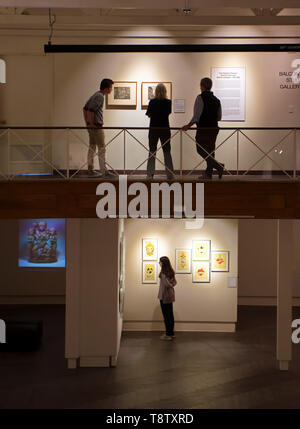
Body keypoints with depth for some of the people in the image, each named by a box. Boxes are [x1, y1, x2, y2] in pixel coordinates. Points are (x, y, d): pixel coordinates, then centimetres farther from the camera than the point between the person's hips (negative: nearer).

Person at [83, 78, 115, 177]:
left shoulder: (96, 95, 15)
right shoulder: (100, 97, -16)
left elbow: (85, 108, 20)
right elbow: (90, 110, -25)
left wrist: (87, 122, 18)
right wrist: (91, 123, -18)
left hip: (91, 126, 10)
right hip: (96, 126, -10)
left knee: (92, 147, 13)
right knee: (101, 148, -6)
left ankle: (90, 170, 17)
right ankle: (104, 171, -5)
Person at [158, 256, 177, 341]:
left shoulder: (163, 273, -19)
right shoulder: (171, 272, 8)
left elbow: (167, 284, -25)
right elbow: (174, 282, 16)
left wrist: (170, 286, -6)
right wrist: (171, 285, 3)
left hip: (164, 296, -9)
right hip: (170, 295, 9)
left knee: (166, 315, -2)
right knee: (170, 314, 14)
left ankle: (168, 334, 2)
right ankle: (171, 333, 22)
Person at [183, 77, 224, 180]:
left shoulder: (200, 98, -11)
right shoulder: (216, 100, 10)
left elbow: (196, 115, -16)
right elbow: (219, 117, 14)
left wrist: (188, 125, -10)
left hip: (203, 129, -7)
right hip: (214, 129, 7)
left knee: (201, 150, -2)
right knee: (210, 151, 12)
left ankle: (218, 165, -16)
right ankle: (208, 173, 15)